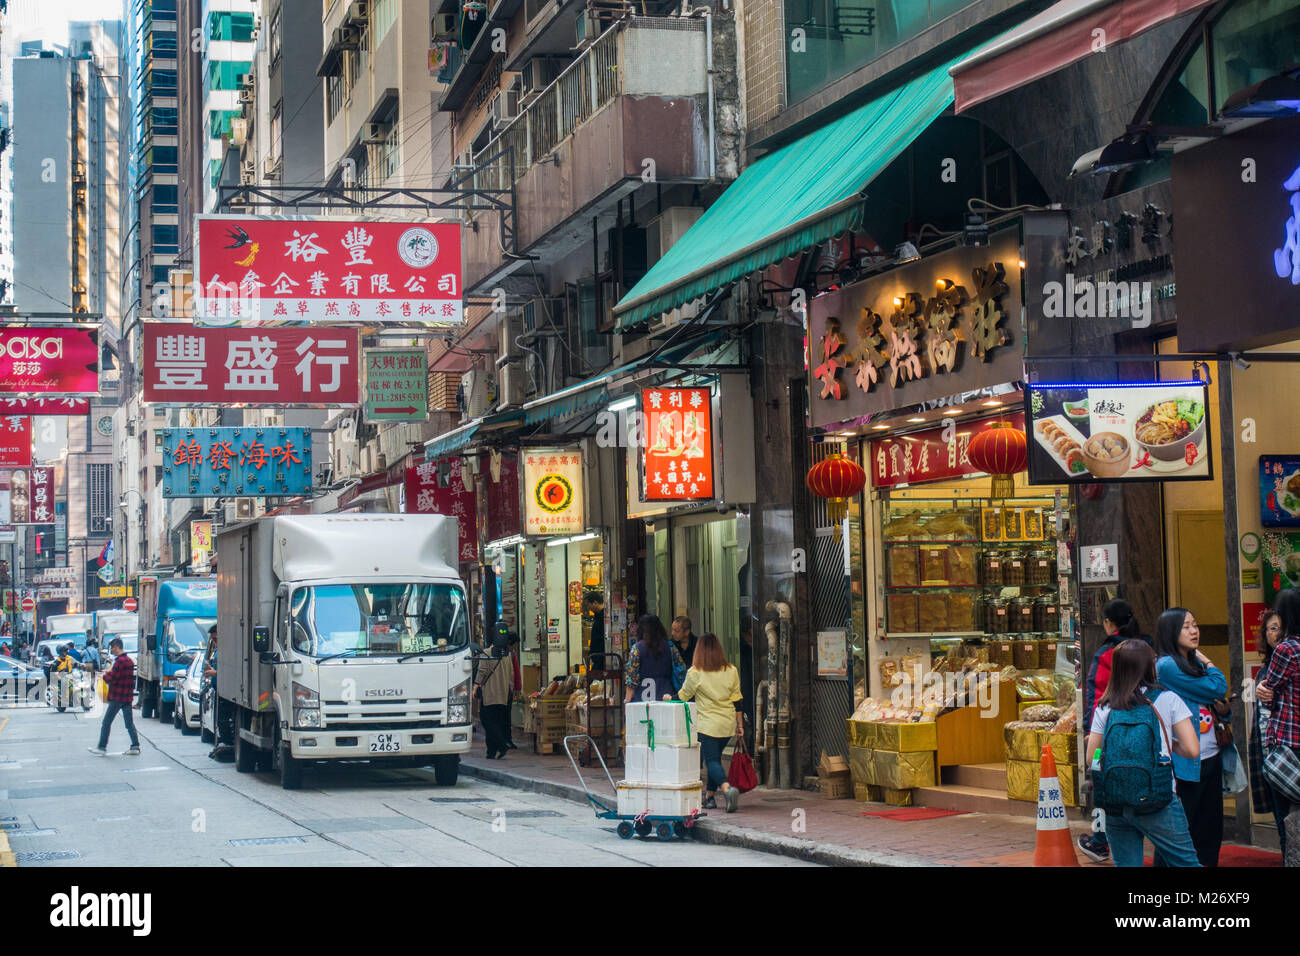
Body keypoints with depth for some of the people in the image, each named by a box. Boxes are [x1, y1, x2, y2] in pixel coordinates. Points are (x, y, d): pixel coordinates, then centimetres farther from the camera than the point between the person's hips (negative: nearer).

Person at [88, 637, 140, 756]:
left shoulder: (119, 661, -16)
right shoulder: (129, 660, 13)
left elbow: (111, 679, -20)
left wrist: (106, 674, 1)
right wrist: (110, 673, 13)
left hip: (117, 697, -9)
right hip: (127, 697, 9)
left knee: (106, 723, 0)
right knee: (129, 723, 11)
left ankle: (101, 748, 2)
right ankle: (135, 747, 7)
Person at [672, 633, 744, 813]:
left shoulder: (695, 673, -9)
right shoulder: (731, 671, 1)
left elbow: (683, 696, 4)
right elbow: (737, 700, 4)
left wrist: (668, 698, 25)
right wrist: (740, 724, 13)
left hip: (707, 724, -4)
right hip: (728, 724, 4)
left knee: (712, 760, -5)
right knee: (715, 757, 19)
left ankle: (727, 788, -30)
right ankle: (710, 796, 22)